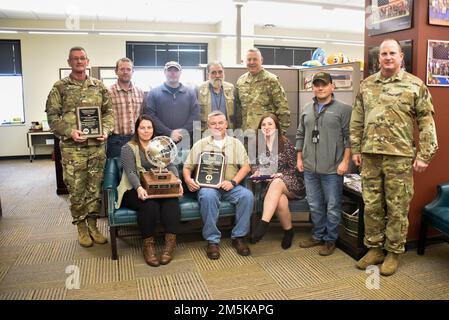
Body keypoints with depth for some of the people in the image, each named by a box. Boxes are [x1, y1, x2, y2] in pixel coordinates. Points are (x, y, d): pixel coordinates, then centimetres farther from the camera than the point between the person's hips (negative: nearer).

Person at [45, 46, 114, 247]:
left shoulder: (99, 86, 10)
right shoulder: (60, 87, 2)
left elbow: (108, 111, 11)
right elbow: (52, 115, -1)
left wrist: (106, 130, -6)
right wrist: (69, 131, -16)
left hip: (97, 146, 3)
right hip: (72, 148, -2)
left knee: (95, 188, 9)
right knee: (76, 189, 4)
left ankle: (92, 225, 24)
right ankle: (81, 227, 20)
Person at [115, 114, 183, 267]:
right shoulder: (128, 148, 2)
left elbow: (170, 165, 6)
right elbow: (130, 172, -11)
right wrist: (139, 188, -32)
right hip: (135, 190, -3)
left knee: (172, 200, -29)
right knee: (149, 204, -35)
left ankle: (170, 243, -29)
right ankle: (148, 244, -22)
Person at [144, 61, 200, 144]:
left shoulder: (190, 93, 11)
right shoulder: (154, 93, 6)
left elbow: (195, 115, 4)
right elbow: (150, 116, -4)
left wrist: (183, 131, -11)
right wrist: (169, 133, -14)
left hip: (186, 140, 2)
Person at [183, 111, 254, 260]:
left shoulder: (236, 143, 15)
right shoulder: (201, 144, 13)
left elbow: (246, 166, 7)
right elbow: (187, 166, 11)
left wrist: (233, 182, -10)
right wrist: (188, 179, -11)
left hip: (230, 186, 1)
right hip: (208, 185, -1)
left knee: (247, 195, -28)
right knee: (208, 196, -36)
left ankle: (239, 237, -12)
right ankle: (212, 240, -23)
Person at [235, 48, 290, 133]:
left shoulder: (271, 80, -4)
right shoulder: (240, 81, 12)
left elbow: (283, 107, -6)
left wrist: (282, 130, -9)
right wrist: (237, 129, 13)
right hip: (245, 131, 5)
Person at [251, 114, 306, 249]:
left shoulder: (286, 144, -3)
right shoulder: (259, 145, 9)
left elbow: (294, 168, -2)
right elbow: (257, 165, 21)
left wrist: (281, 175, -19)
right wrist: (257, 172, -1)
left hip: (290, 183, -2)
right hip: (270, 185, 2)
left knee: (276, 183, -40)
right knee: (281, 201, -35)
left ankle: (263, 224, -45)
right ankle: (288, 230, -11)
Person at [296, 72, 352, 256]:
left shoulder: (343, 109, -4)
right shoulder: (307, 110, 12)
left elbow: (349, 138, -7)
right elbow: (300, 136, 16)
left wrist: (345, 161, -12)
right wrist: (299, 158, 11)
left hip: (332, 168, -5)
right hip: (309, 167, 5)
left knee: (332, 206, 4)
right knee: (315, 205, 14)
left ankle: (330, 239, 19)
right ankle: (318, 236, 30)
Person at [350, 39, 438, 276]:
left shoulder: (415, 85, 1)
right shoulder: (366, 85, 11)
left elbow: (426, 122, -1)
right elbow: (357, 121, 13)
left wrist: (424, 155, -6)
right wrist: (355, 149, 9)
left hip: (400, 156, -3)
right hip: (370, 155, 3)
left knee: (397, 207, 5)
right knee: (371, 205, 9)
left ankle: (394, 252, 20)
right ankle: (374, 248, 24)